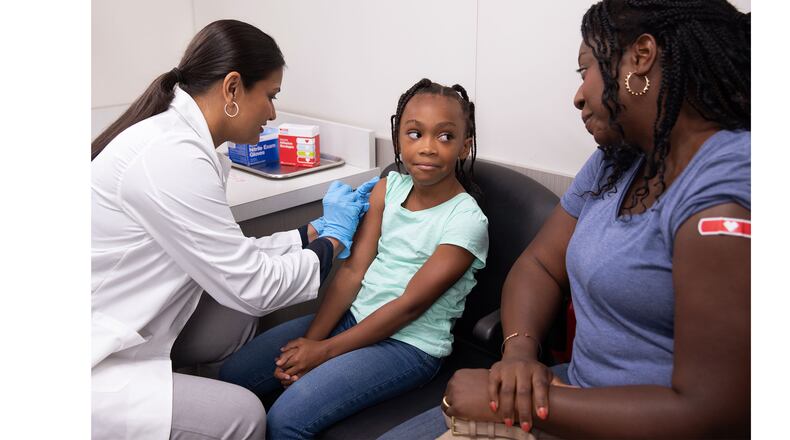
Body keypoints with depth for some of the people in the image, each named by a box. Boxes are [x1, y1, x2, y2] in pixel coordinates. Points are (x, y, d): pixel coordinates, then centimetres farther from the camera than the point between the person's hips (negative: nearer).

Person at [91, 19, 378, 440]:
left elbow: (230, 258, 6)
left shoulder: (174, 137, 4)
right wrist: (333, 240, -5)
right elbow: (250, 287, -19)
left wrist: (315, 231, 9)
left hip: (104, 343, 9)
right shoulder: (171, 157, -24)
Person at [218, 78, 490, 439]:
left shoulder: (466, 220, -15)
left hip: (409, 344, -6)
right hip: (354, 316, 6)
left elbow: (410, 304, -17)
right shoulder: (390, 187, 3)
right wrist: (310, 340, -11)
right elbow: (353, 270, 0)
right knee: (232, 376, -1)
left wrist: (324, 350, -15)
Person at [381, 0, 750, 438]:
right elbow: (540, 263, 8)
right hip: (580, 397, 8)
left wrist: (535, 403, -22)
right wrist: (519, 348, -12)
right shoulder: (617, 160, 7)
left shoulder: (727, 189, -24)